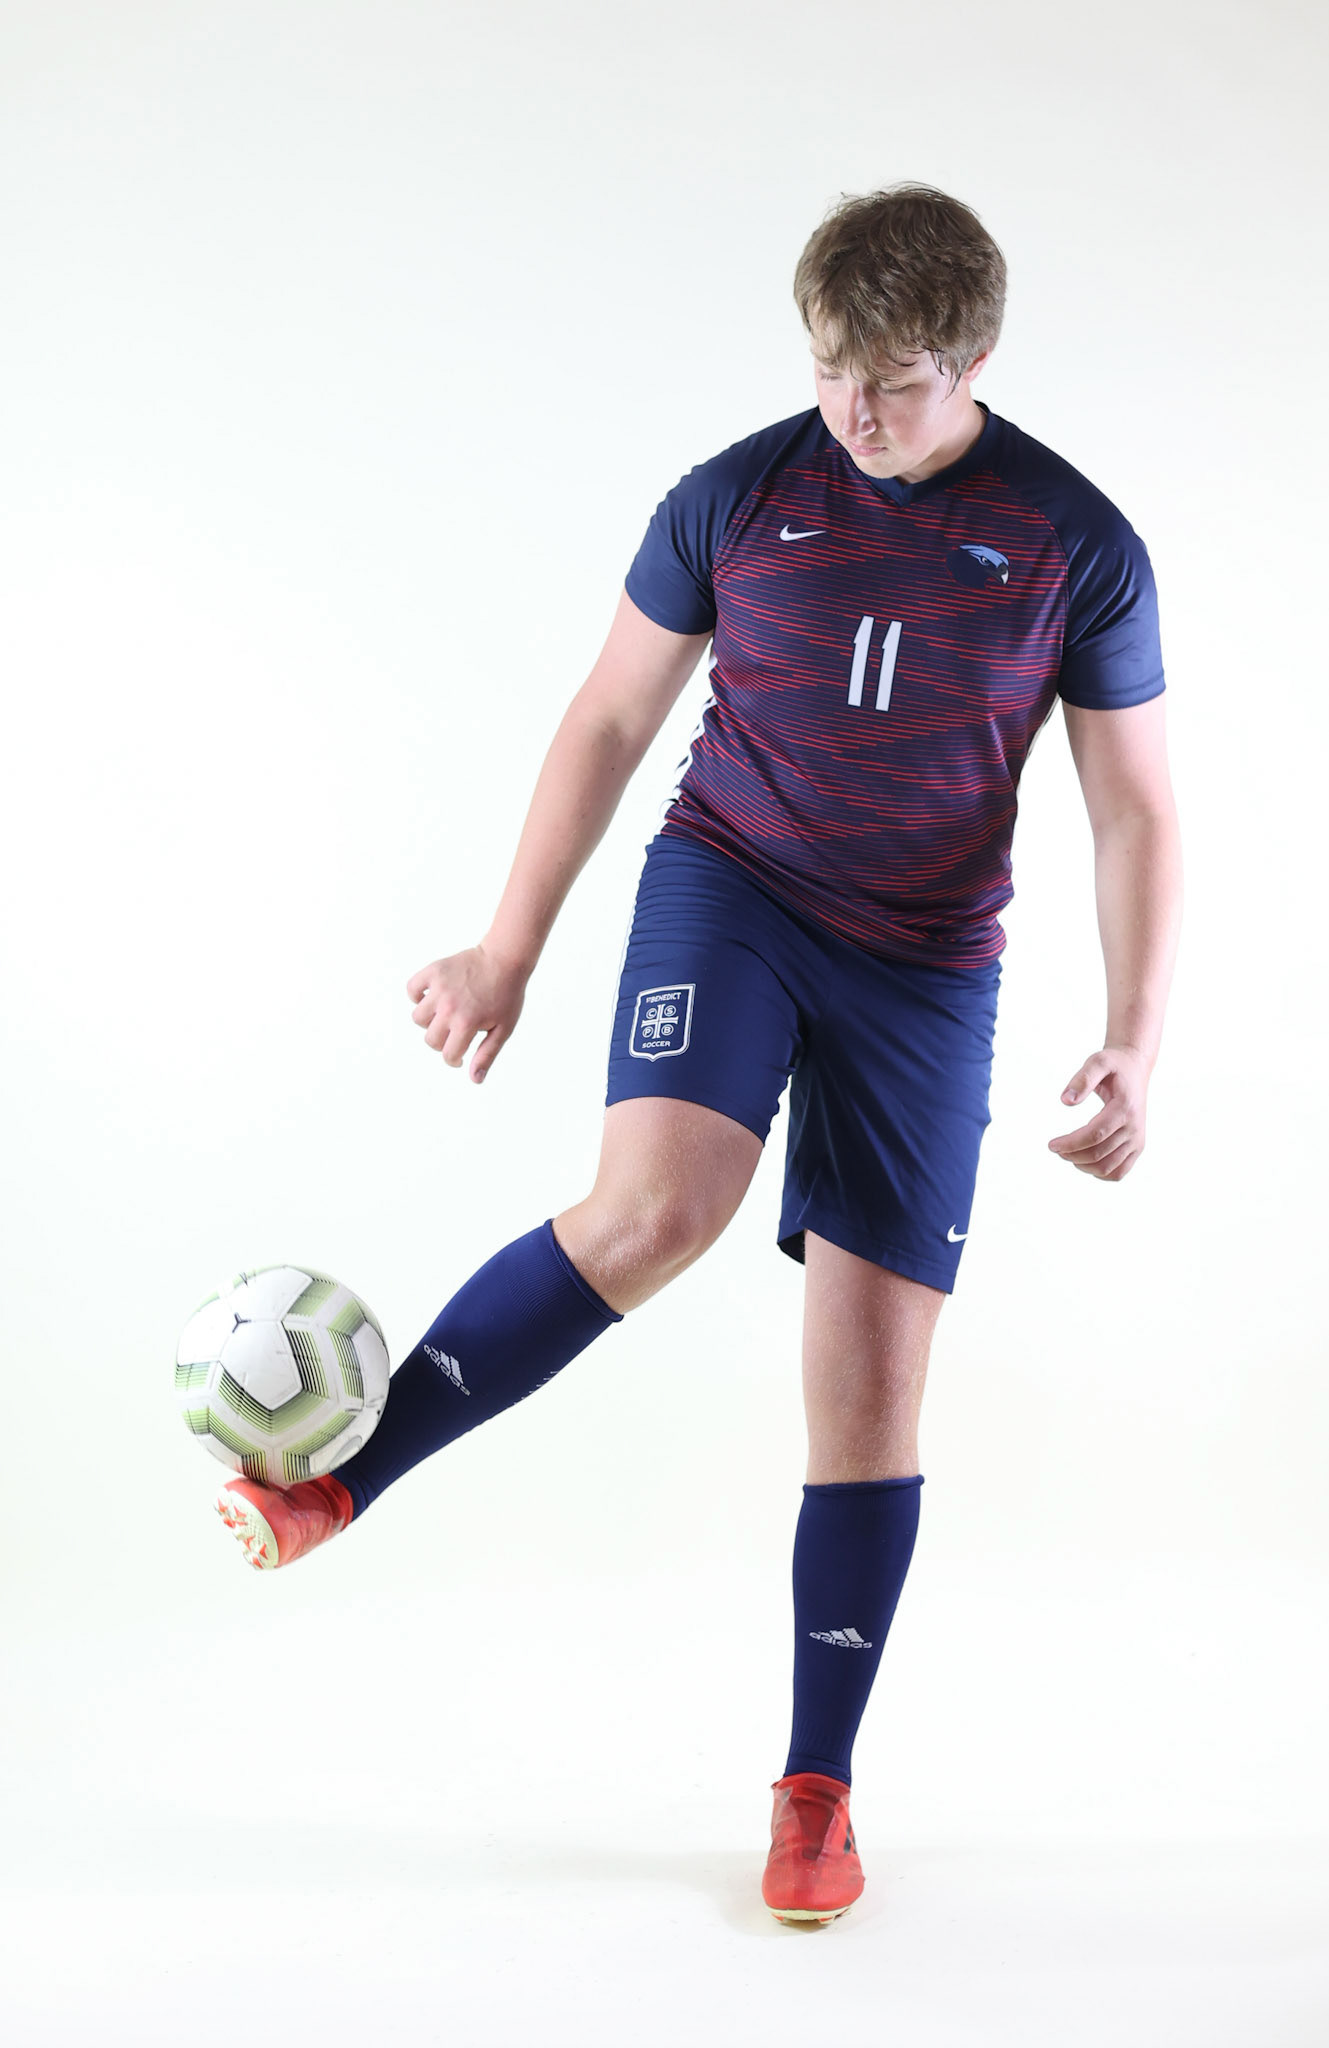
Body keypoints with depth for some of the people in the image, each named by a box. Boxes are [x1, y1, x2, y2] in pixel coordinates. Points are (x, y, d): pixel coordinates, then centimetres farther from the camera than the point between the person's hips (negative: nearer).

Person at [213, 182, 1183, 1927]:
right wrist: (510, 951, 3)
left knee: (872, 1379, -1)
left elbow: (1134, 813, 0)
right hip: (730, 884, 0)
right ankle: (340, 1478, -17)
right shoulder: (736, 498, -3)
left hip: (926, 966, 0)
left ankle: (817, 1791, 12)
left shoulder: (1077, 546, -5)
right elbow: (609, 720, 6)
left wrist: (1134, 1045, -12)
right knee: (655, 1205, -31)